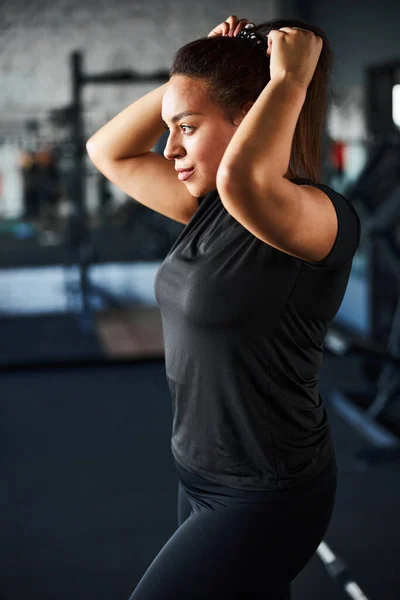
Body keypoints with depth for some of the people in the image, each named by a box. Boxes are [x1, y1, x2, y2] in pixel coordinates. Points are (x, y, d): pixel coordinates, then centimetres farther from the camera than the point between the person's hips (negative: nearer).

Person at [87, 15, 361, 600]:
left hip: (265, 496, -8)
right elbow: (108, 151, 10)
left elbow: (242, 176, -44)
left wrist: (291, 79, -27)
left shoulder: (325, 217, -22)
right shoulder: (211, 206, 2)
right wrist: (193, 73, 0)